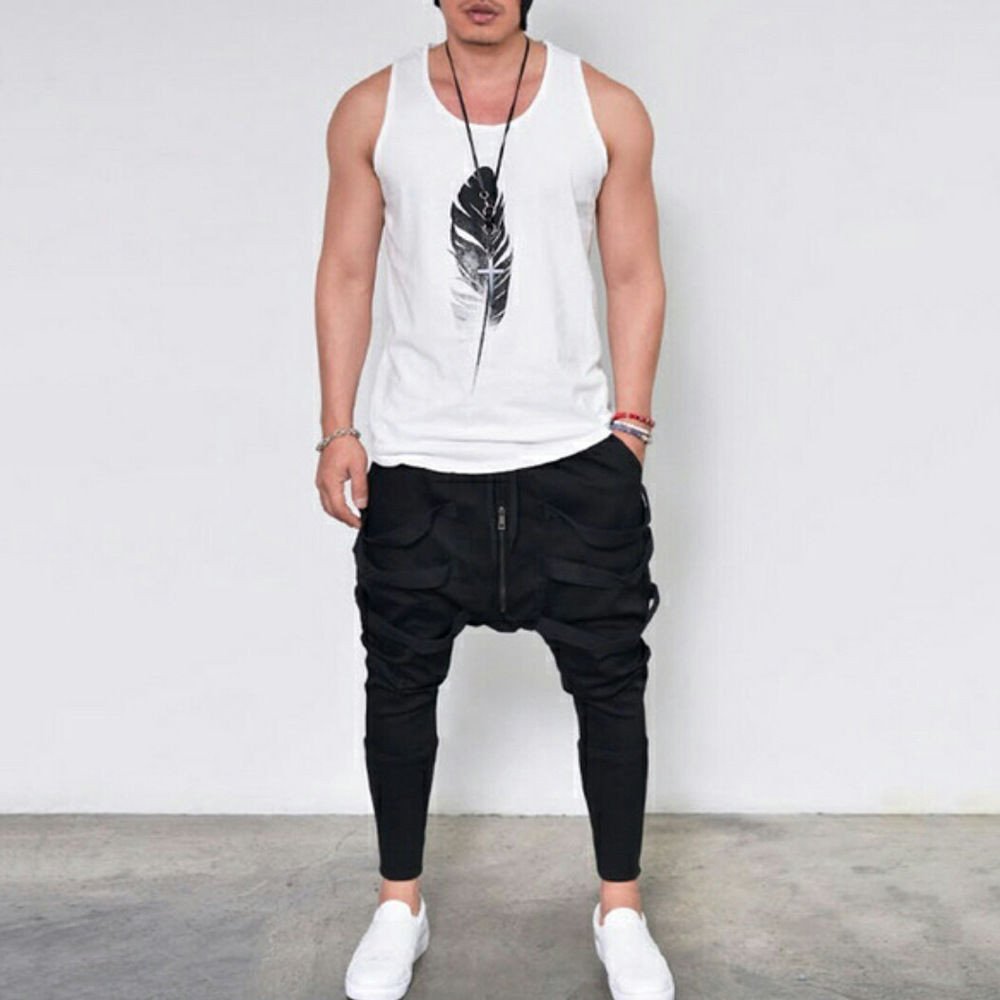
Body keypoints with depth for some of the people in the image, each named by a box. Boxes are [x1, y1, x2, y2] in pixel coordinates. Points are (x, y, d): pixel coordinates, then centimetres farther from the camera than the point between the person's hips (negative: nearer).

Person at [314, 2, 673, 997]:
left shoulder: (607, 111, 2)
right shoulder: (372, 110, 3)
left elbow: (634, 277, 4)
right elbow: (346, 273, 4)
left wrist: (630, 425, -2)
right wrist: (338, 431, 0)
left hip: (574, 456, 0)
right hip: (417, 460, 1)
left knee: (608, 681, 5)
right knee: (401, 682, 9)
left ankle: (620, 911, 23)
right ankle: (399, 904, 28)